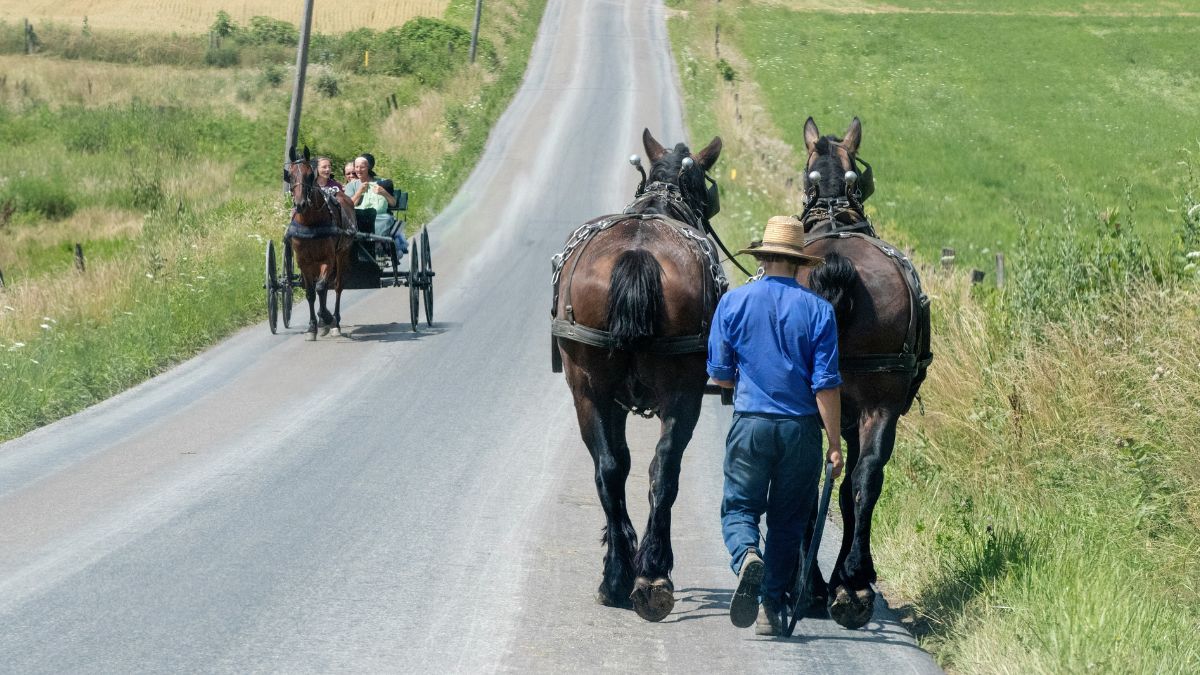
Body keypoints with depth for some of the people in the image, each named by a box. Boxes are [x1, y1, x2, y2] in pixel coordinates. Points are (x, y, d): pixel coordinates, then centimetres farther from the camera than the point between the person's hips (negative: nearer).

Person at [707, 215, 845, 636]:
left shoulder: (733, 302, -2)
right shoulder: (818, 309, -4)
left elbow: (719, 375, 2)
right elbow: (826, 385, -7)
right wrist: (835, 444, -2)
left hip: (750, 425, 0)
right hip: (801, 428, 0)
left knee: (739, 509, 9)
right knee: (788, 521, 12)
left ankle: (747, 556, -23)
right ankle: (772, 609, 12)